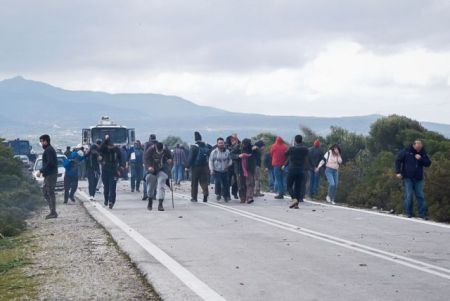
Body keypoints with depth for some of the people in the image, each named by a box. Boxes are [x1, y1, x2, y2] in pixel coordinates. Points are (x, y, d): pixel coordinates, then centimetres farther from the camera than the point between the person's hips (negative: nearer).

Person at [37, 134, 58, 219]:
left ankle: (53, 213, -6)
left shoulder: (48, 150, -14)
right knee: (45, 192, 14)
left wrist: (41, 171, -21)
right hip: (48, 174, 11)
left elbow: (50, 163, -23)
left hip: (50, 175, -11)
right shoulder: (49, 149, 18)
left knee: (50, 193, -8)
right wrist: (43, 171, 18)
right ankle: (52, 211, 14)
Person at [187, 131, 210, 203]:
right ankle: (205, 194, -14)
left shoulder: (194, 147, -11)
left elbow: (190, 157, -13)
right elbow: (208, 156, 10)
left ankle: (194, 197, 9)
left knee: (194, 183, 6)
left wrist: (188, 166, -6)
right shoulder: (205, 146, 6)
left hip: (195, 167, -4)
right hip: (204, 166, 4)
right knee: (204, 181, 5)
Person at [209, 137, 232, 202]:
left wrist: (229, 164, -7)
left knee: (225, 184, 2)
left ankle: (226, 196, 16)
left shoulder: (227, 152, 2)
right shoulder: (214, 152, -3)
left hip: (225, 171, 2)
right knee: (217, 182, -16)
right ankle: (218, 194, 6)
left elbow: (230, 159, 13)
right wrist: (212, 170, -5)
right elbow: (211, 161, 1)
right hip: (217, 171, -2)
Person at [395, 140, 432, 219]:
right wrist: (398, 172, -7)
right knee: (408, 196, -4)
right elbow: (398, 160, 0)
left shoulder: (423, 153, 5)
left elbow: (428, 163, 3)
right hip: (408, 178, -3)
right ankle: (409, 214, 5)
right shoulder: (406, 151, -4)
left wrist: (421, 159, -14)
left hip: (418, 179, 3)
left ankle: (422, 214, 5)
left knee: (420, 196, 2)